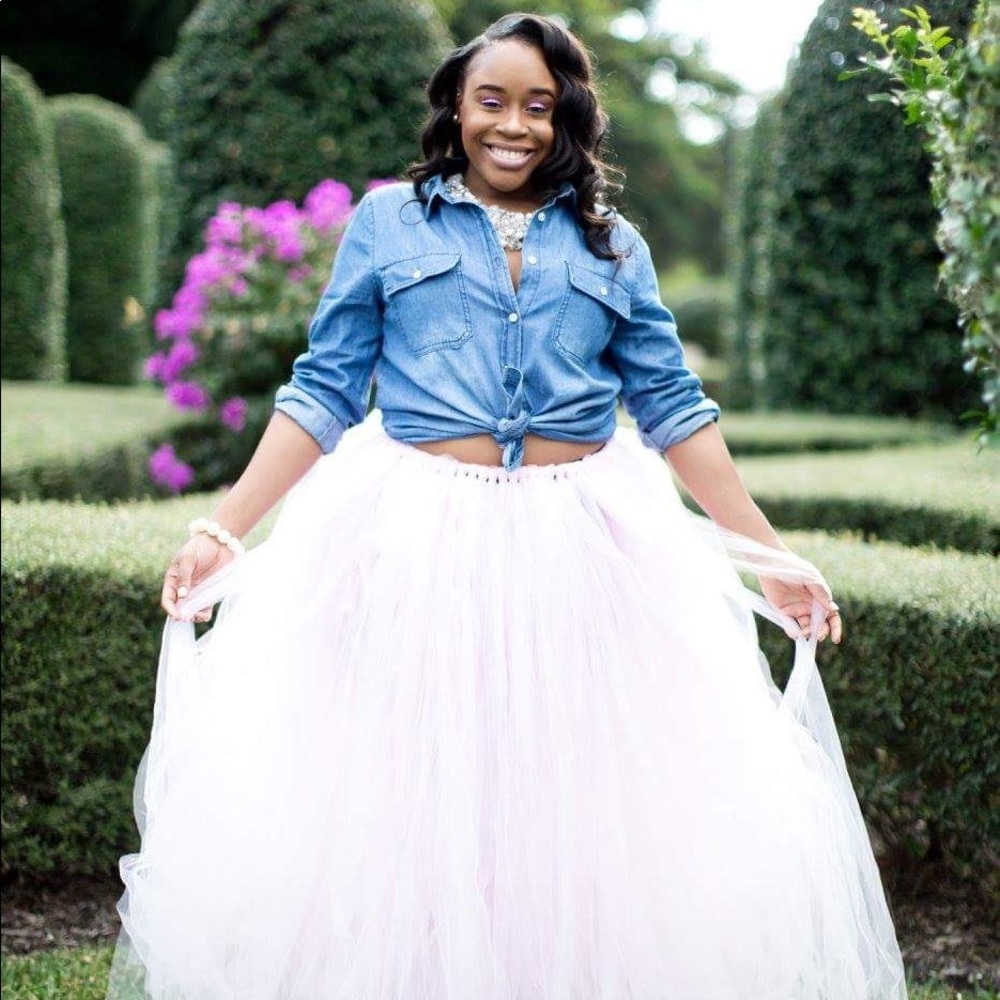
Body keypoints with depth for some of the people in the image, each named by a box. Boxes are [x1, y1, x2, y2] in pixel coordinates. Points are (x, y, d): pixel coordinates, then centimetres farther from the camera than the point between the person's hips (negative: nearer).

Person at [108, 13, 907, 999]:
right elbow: (322, 393, 5)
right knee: (402, 809, 2)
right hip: (416, 543, -1)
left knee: (582, 819, 3)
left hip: (579, 550, 1)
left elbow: (674, 408, 10)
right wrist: (224, 529, -4)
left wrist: (769, 556, 5)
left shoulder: (612, 245, 11)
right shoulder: (387, 220, 7)